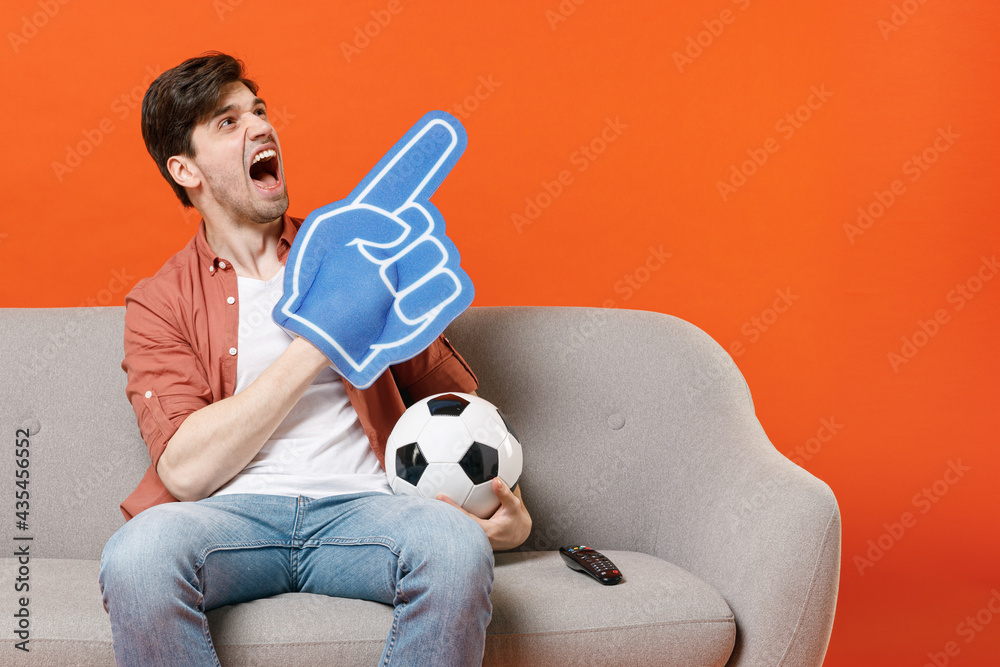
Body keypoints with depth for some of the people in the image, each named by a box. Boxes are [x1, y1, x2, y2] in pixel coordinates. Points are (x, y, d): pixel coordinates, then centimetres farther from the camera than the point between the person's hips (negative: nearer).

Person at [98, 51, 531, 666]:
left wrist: (507, 505, -1)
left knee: (459, 546, -32)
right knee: (137, 556, -35)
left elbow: (456, 396, 19)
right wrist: (318, 342, -8)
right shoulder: (159, 303, 10)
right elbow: (185, 470, -5)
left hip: (361, 506, 2)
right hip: (230, 516, -1)